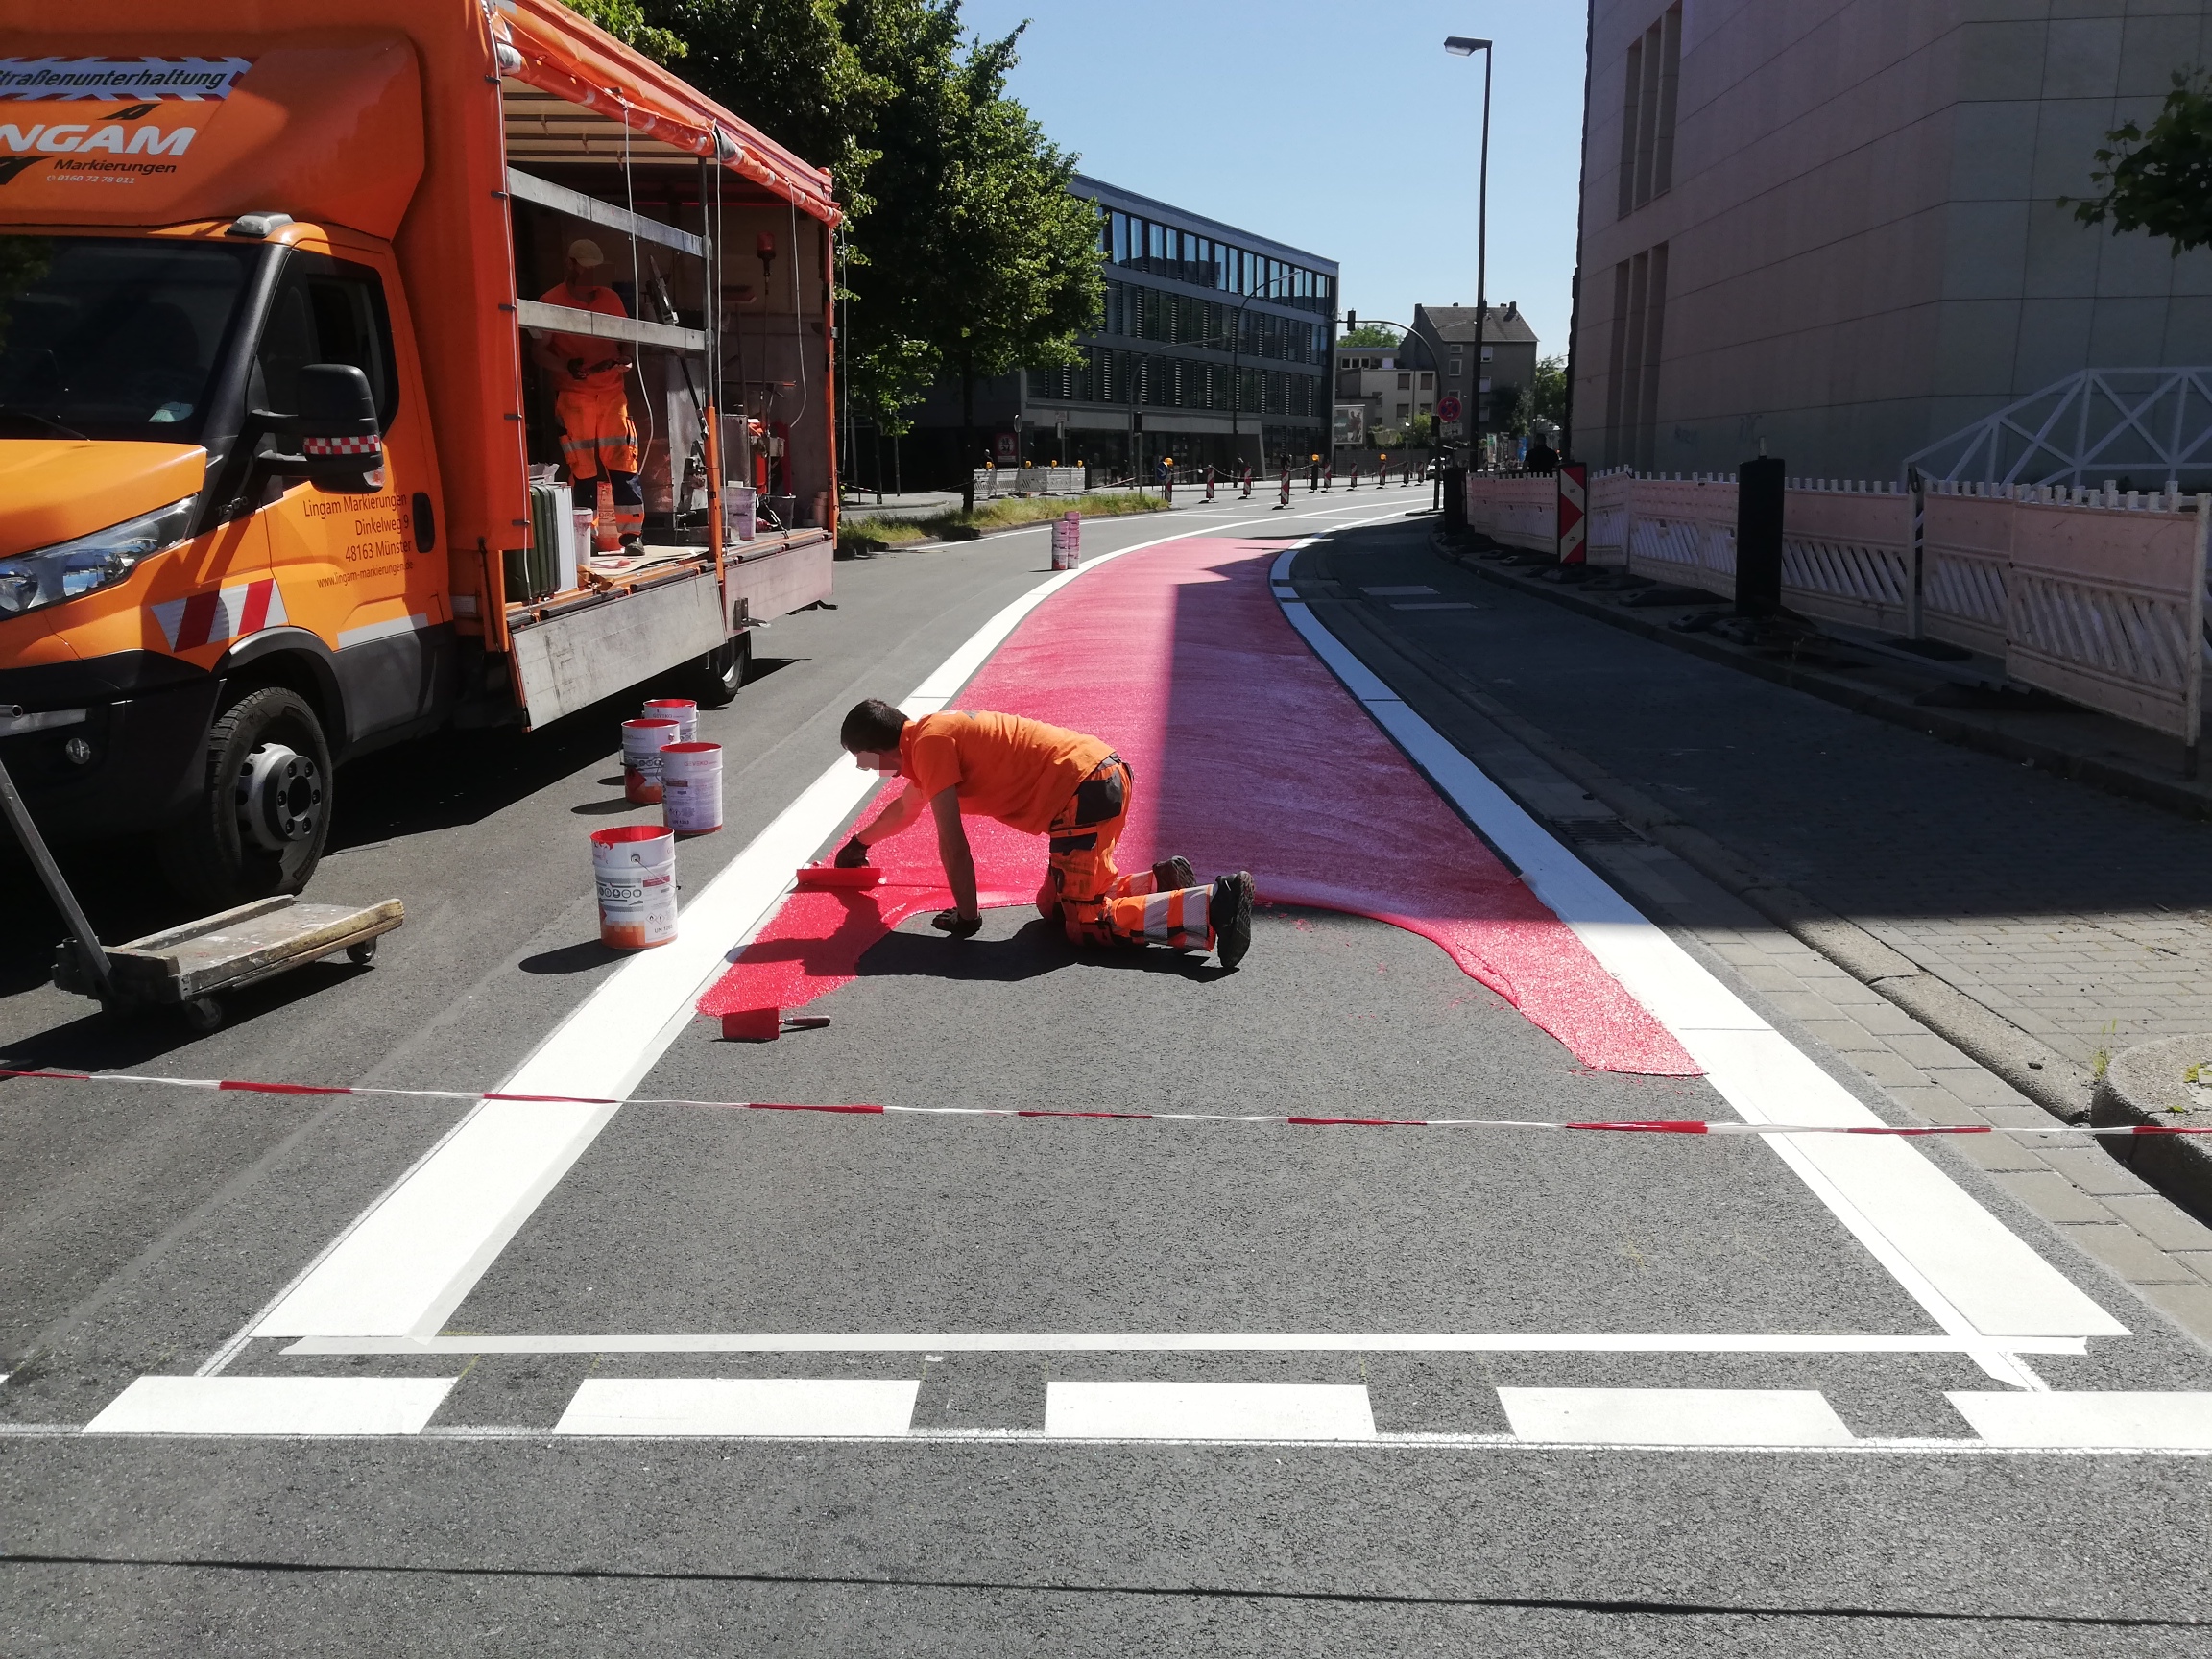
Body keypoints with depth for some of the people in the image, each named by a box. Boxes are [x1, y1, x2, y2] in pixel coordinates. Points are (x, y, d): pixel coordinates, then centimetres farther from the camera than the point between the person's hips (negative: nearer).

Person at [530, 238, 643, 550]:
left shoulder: (610, 299, 14)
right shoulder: (551, 301, 2)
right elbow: (539, 351, 0)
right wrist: (567, 367, -18)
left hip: (612, 393, 3)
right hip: (573, 396, -3)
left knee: (623, 467, -5)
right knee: (582, 471, -6)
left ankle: (631, 535, -2)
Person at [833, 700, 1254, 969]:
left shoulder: (929, 743, -9)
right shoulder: (927, 734, 22)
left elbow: (952, 843, -12)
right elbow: (906, 808, 43)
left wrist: (966, 915, -2)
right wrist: (858, 844, 58)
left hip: (1085, 792, -10)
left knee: (1085, 924, -10)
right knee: (1055, 905, 19)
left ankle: (1214, 904, -20)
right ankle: (1159, 882, 9)